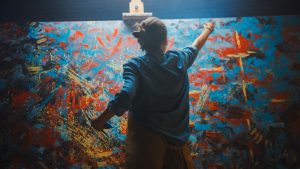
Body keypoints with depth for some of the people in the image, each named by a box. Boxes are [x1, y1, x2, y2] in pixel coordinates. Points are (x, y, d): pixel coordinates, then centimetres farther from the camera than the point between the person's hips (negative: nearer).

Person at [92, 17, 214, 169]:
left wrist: (101, 120, -13)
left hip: (145, 138, -3)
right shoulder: (179, 60, 2)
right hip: (176, 137, 4)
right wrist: (208, 29, 42)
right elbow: (196, 46, 22)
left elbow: (125, 96, -25)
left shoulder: (135, 66, -10)